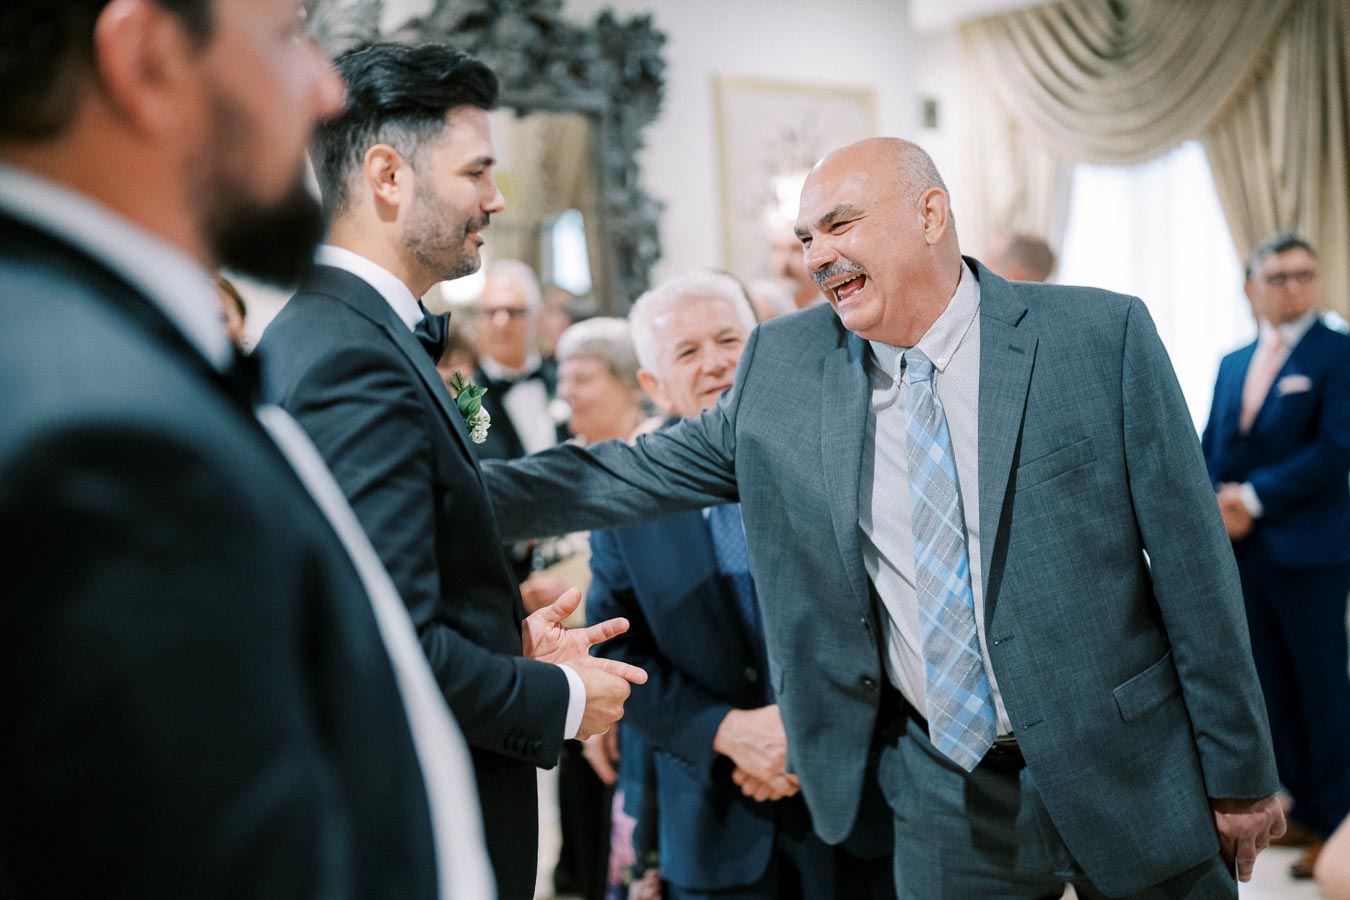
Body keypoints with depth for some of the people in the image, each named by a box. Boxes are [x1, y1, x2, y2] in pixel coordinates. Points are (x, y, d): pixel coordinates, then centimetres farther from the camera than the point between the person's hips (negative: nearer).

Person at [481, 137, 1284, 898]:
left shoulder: (1103, 335, -10)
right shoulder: (782, 367, -2)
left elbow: (1191, 559, -7)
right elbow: (638, 474, 3)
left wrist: (1240, 772, -3)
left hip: (1125, 774, -1)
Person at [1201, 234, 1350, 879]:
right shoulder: (1233, 364, 15)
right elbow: (1209, 450, 14)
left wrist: (1254, 498, -17)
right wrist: (1218, 506, -5)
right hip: (1242, 553, 6)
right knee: (1271, 688, 12)